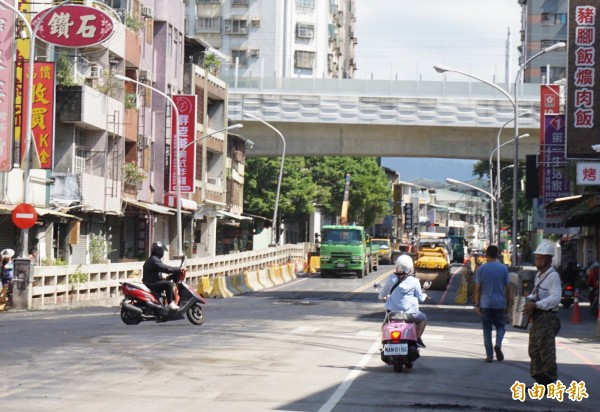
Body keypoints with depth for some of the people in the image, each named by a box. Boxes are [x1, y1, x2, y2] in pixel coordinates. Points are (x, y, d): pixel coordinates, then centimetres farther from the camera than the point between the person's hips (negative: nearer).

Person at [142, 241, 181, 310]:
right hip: (151, 284, -11)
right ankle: (170, 303, -24)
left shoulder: (150, 259, 18)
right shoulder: (154, 260, -16)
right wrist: (178, 270, -23)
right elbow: (165, 268, -27)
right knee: (168, 284, -27)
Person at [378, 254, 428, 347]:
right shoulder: (414, 281, -10)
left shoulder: (391, 278, -4)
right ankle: (418, 339, 23)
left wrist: (383, 297, 29)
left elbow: (382, 295, 5)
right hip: (409, 313, -2)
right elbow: (420, 298, 1)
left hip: (391, 312, 2)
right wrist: (424, 296, 24)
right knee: (423, 318, 28)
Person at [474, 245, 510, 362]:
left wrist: (477, 305, 4)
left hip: (485, 304, 0)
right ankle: (498, 344, -12)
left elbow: (477, 288, -2)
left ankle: (489, 355, 5)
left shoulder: (481, 269, -2)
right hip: (500, 304, 0)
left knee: (487, 329, 6)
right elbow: (508, 288, 1)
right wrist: (507, 304, 11)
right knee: (501, 326, 15)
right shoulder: (503, 268, -1)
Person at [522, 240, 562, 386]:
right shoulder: (539, 275, 16)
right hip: (537, 318, 10)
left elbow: (555, 298, -23)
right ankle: (540, 381, 20)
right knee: (534, 351, 13)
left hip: (548, 318, -10)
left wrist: (536, 305, -27)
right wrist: (529, 300, 6)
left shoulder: (553, 276, -13)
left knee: (546, 352, -7)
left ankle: (549, 382, -2)